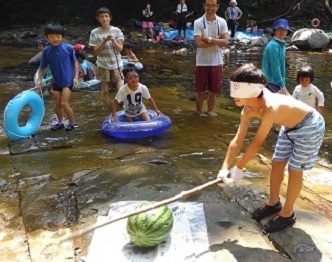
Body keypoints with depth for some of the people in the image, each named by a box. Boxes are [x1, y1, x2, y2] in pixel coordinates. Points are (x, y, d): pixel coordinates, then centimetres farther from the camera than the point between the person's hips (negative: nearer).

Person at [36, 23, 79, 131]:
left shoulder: (68, 48, -12)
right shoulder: (46, 51, -4)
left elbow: (75, 62, -2)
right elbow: (42, 67, 4)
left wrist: (76, 77, -7)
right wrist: (39, 80, -5)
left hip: (68, 80, -4)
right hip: (56, 81, 4)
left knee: (64, 103, -8)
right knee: (57, 103, 11)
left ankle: (72, 122, 13)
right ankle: (60, 122, 30)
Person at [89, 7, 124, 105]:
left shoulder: (116, 30, -5)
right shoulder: (94, 32, -6)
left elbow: (120, 49, -7)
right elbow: (96, 51, -8)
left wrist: (113, 40, -26)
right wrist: (105, 41, -22)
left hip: (117, 64, 0)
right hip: (103, 65, 0)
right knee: (105, 90, 5)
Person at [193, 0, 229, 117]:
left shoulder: (222, 22, 0)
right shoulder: (198, 22, -7)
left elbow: (225, 42, -10)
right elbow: (199, 43, -17)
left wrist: (209, 39, -17)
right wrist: (217, 41, -13)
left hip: (216, 62, 2)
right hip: (202, 62, -2)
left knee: (213, 90, 11)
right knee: (200, 90, 8)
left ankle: (210, 111, 27)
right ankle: (199, 112, 24)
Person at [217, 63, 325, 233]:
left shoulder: (271, 107, -41)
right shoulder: (248, 109, -16)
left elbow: (256, 143, -35)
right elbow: (237, 141, -13)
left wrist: (238, 168, -27)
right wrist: (225, 168, -18)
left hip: (309, 127, -7)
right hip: (290, 126, 8)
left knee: (294, 170, 0)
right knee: (277, 164, 11)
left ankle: (287, 214, 16)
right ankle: (273, 203, 31)